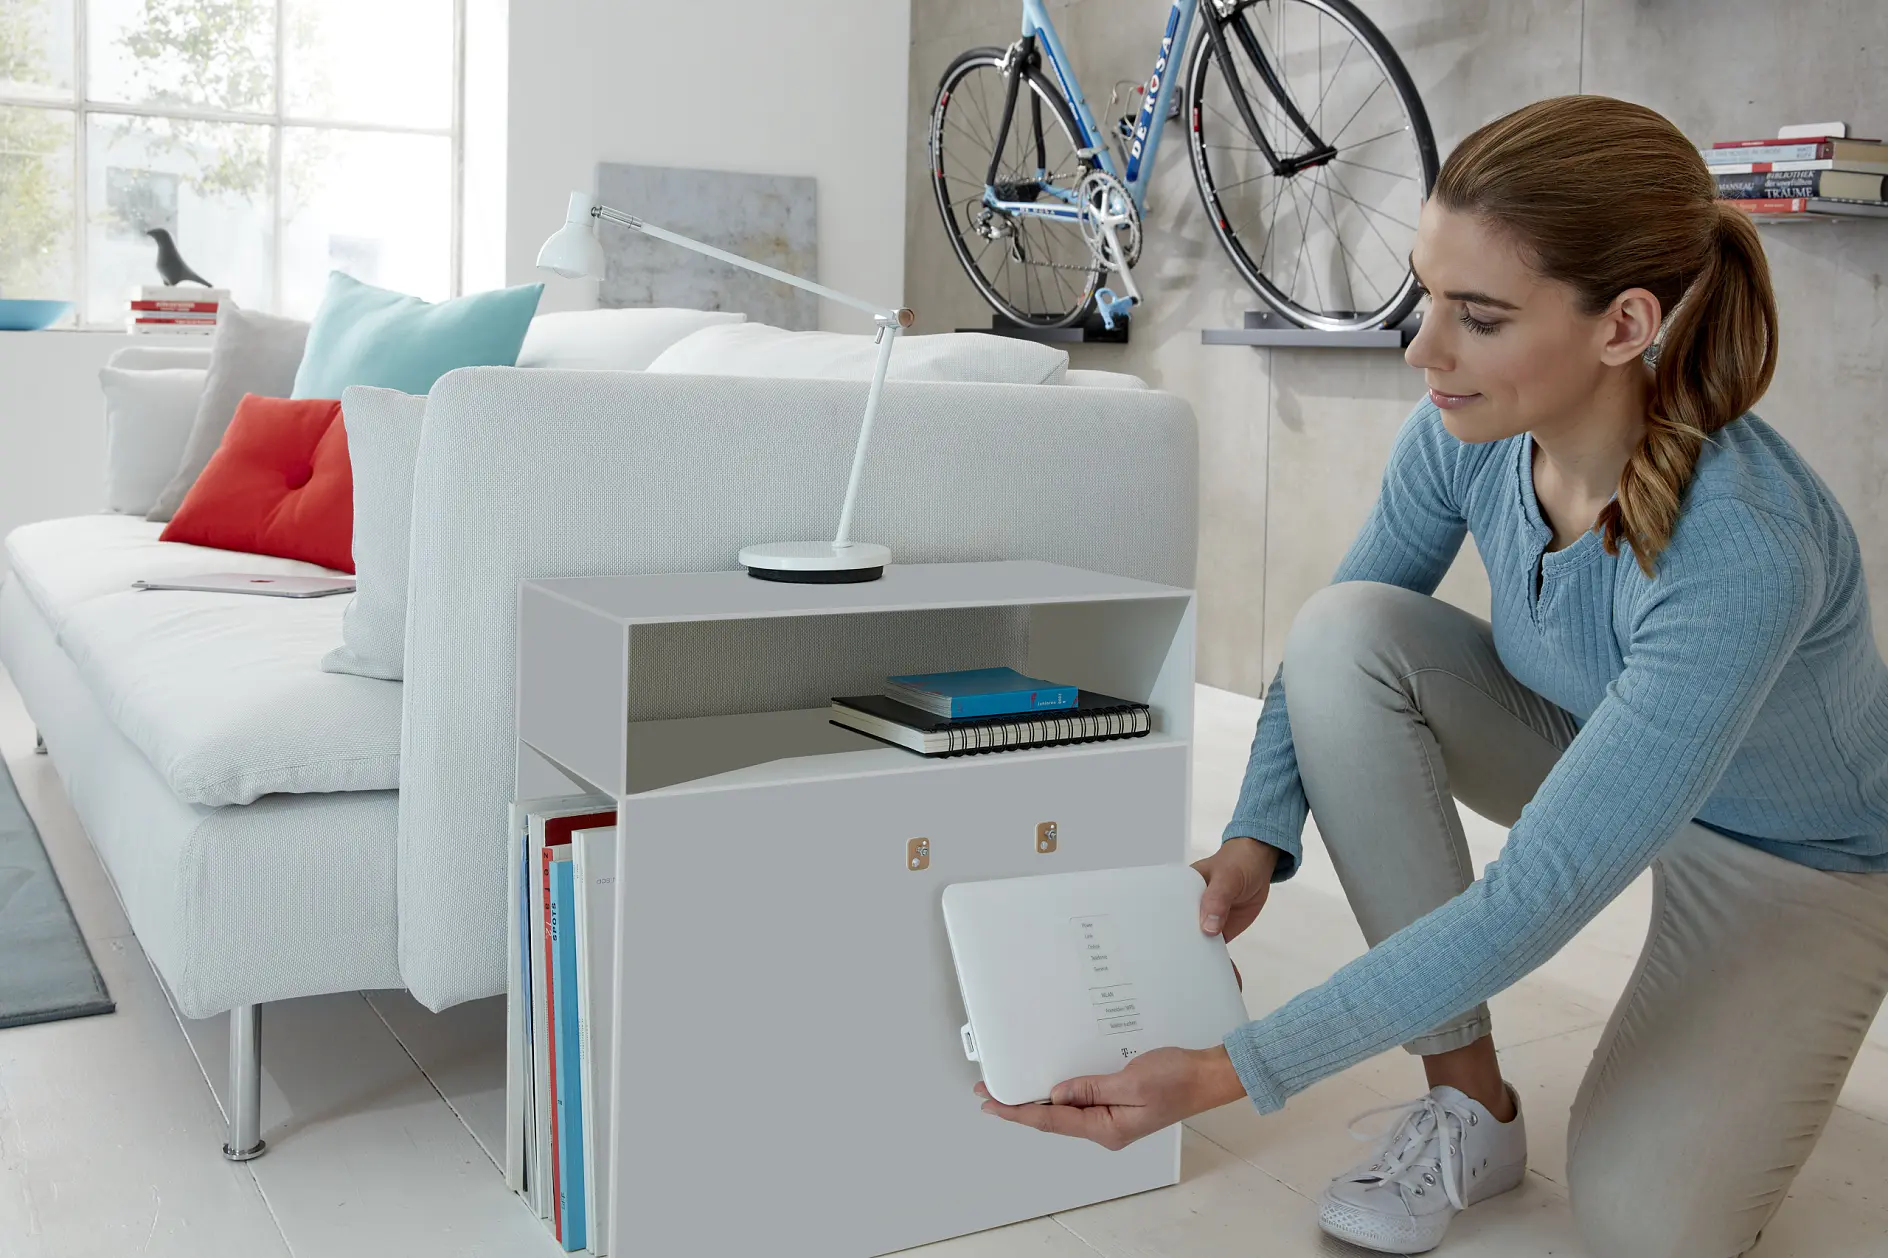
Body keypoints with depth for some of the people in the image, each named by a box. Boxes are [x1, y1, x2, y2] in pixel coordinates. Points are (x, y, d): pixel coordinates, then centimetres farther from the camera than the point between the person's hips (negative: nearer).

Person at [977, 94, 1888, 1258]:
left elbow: (1532, 900, -40)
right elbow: (1337, 664, -5)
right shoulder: (1469, 432, -22)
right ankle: (1470, 1100, -10)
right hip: (1586, 747, 5)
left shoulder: (1746, 551, -39)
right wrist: (1257, 841, -21)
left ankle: (1757, 1043, 14)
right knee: (1345, 630, -23)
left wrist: (1231, 1073, -41)